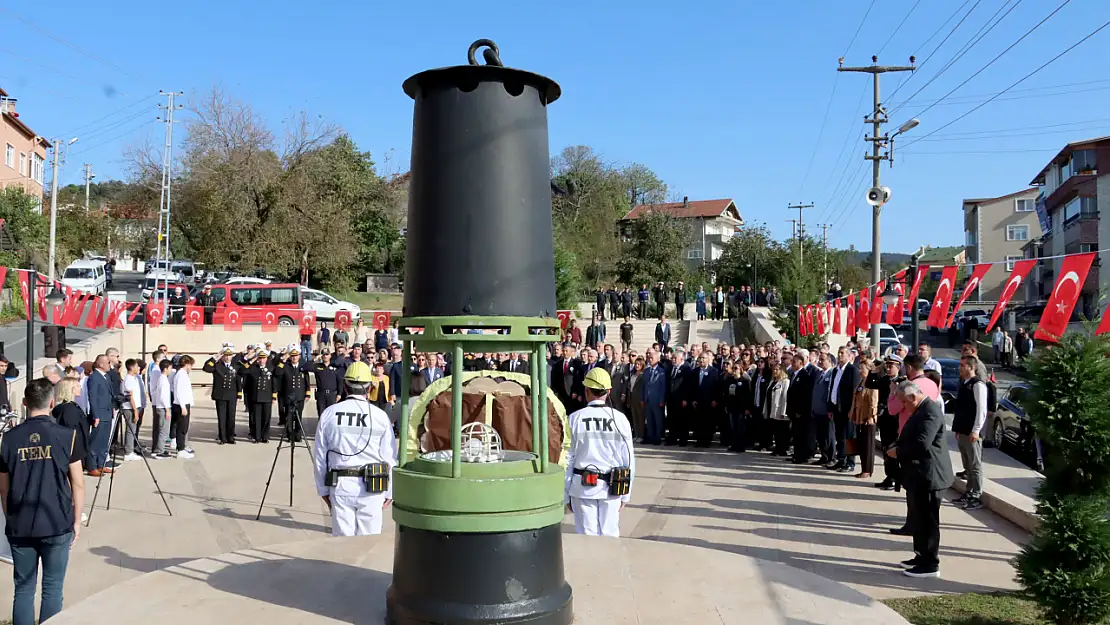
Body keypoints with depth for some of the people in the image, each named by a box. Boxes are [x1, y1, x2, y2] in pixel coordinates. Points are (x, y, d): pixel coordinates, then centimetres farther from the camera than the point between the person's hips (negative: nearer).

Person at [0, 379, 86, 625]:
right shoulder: (66, 435, -7)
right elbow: (78, 484, -4)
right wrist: (76, 521, 6)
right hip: (58, 524, -2)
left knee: (23, 590, 11)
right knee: (52, 589, 6)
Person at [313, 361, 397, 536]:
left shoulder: (329, 414, 1)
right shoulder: (380, 416, -4)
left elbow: (319, 457, 6)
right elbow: (389, 458, -2)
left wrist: (323, 489, 16)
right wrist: (389, 492, 8)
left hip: (340, 485, 2)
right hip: (371, 488, -2)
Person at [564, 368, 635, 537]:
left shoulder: (574, 419, -6)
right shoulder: (620, 419, -5)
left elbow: (567, 460, -3)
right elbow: (628, 459, -1)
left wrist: (566, 495, 6)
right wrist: (625, 494, 9)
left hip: (582, 486, -1)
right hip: (611, 487, 1)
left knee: (586, 536, 6)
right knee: (609, 535, 9)